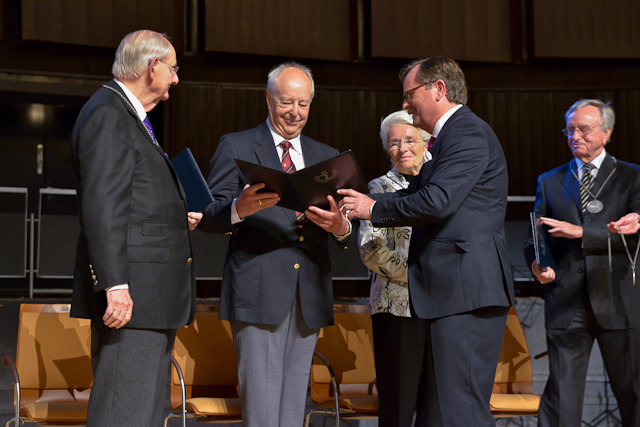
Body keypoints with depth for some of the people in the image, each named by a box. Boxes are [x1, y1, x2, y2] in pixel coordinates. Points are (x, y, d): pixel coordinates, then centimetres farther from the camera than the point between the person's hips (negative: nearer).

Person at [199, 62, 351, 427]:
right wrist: (240, 208, -24)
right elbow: (209, 218, -2)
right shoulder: (236, 147, 6)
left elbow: (346, 230, 14)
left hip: (310, 297, 5)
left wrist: (341, 227, -10)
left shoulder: (326, 157, 19)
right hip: (259, 294, -5)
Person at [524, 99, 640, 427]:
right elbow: (535, 237, 13)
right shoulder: (549, 182, 15)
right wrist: (537, 262, -9)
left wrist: (580, 232, -17)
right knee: (561, 394, -3)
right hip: (566, 301, 1)